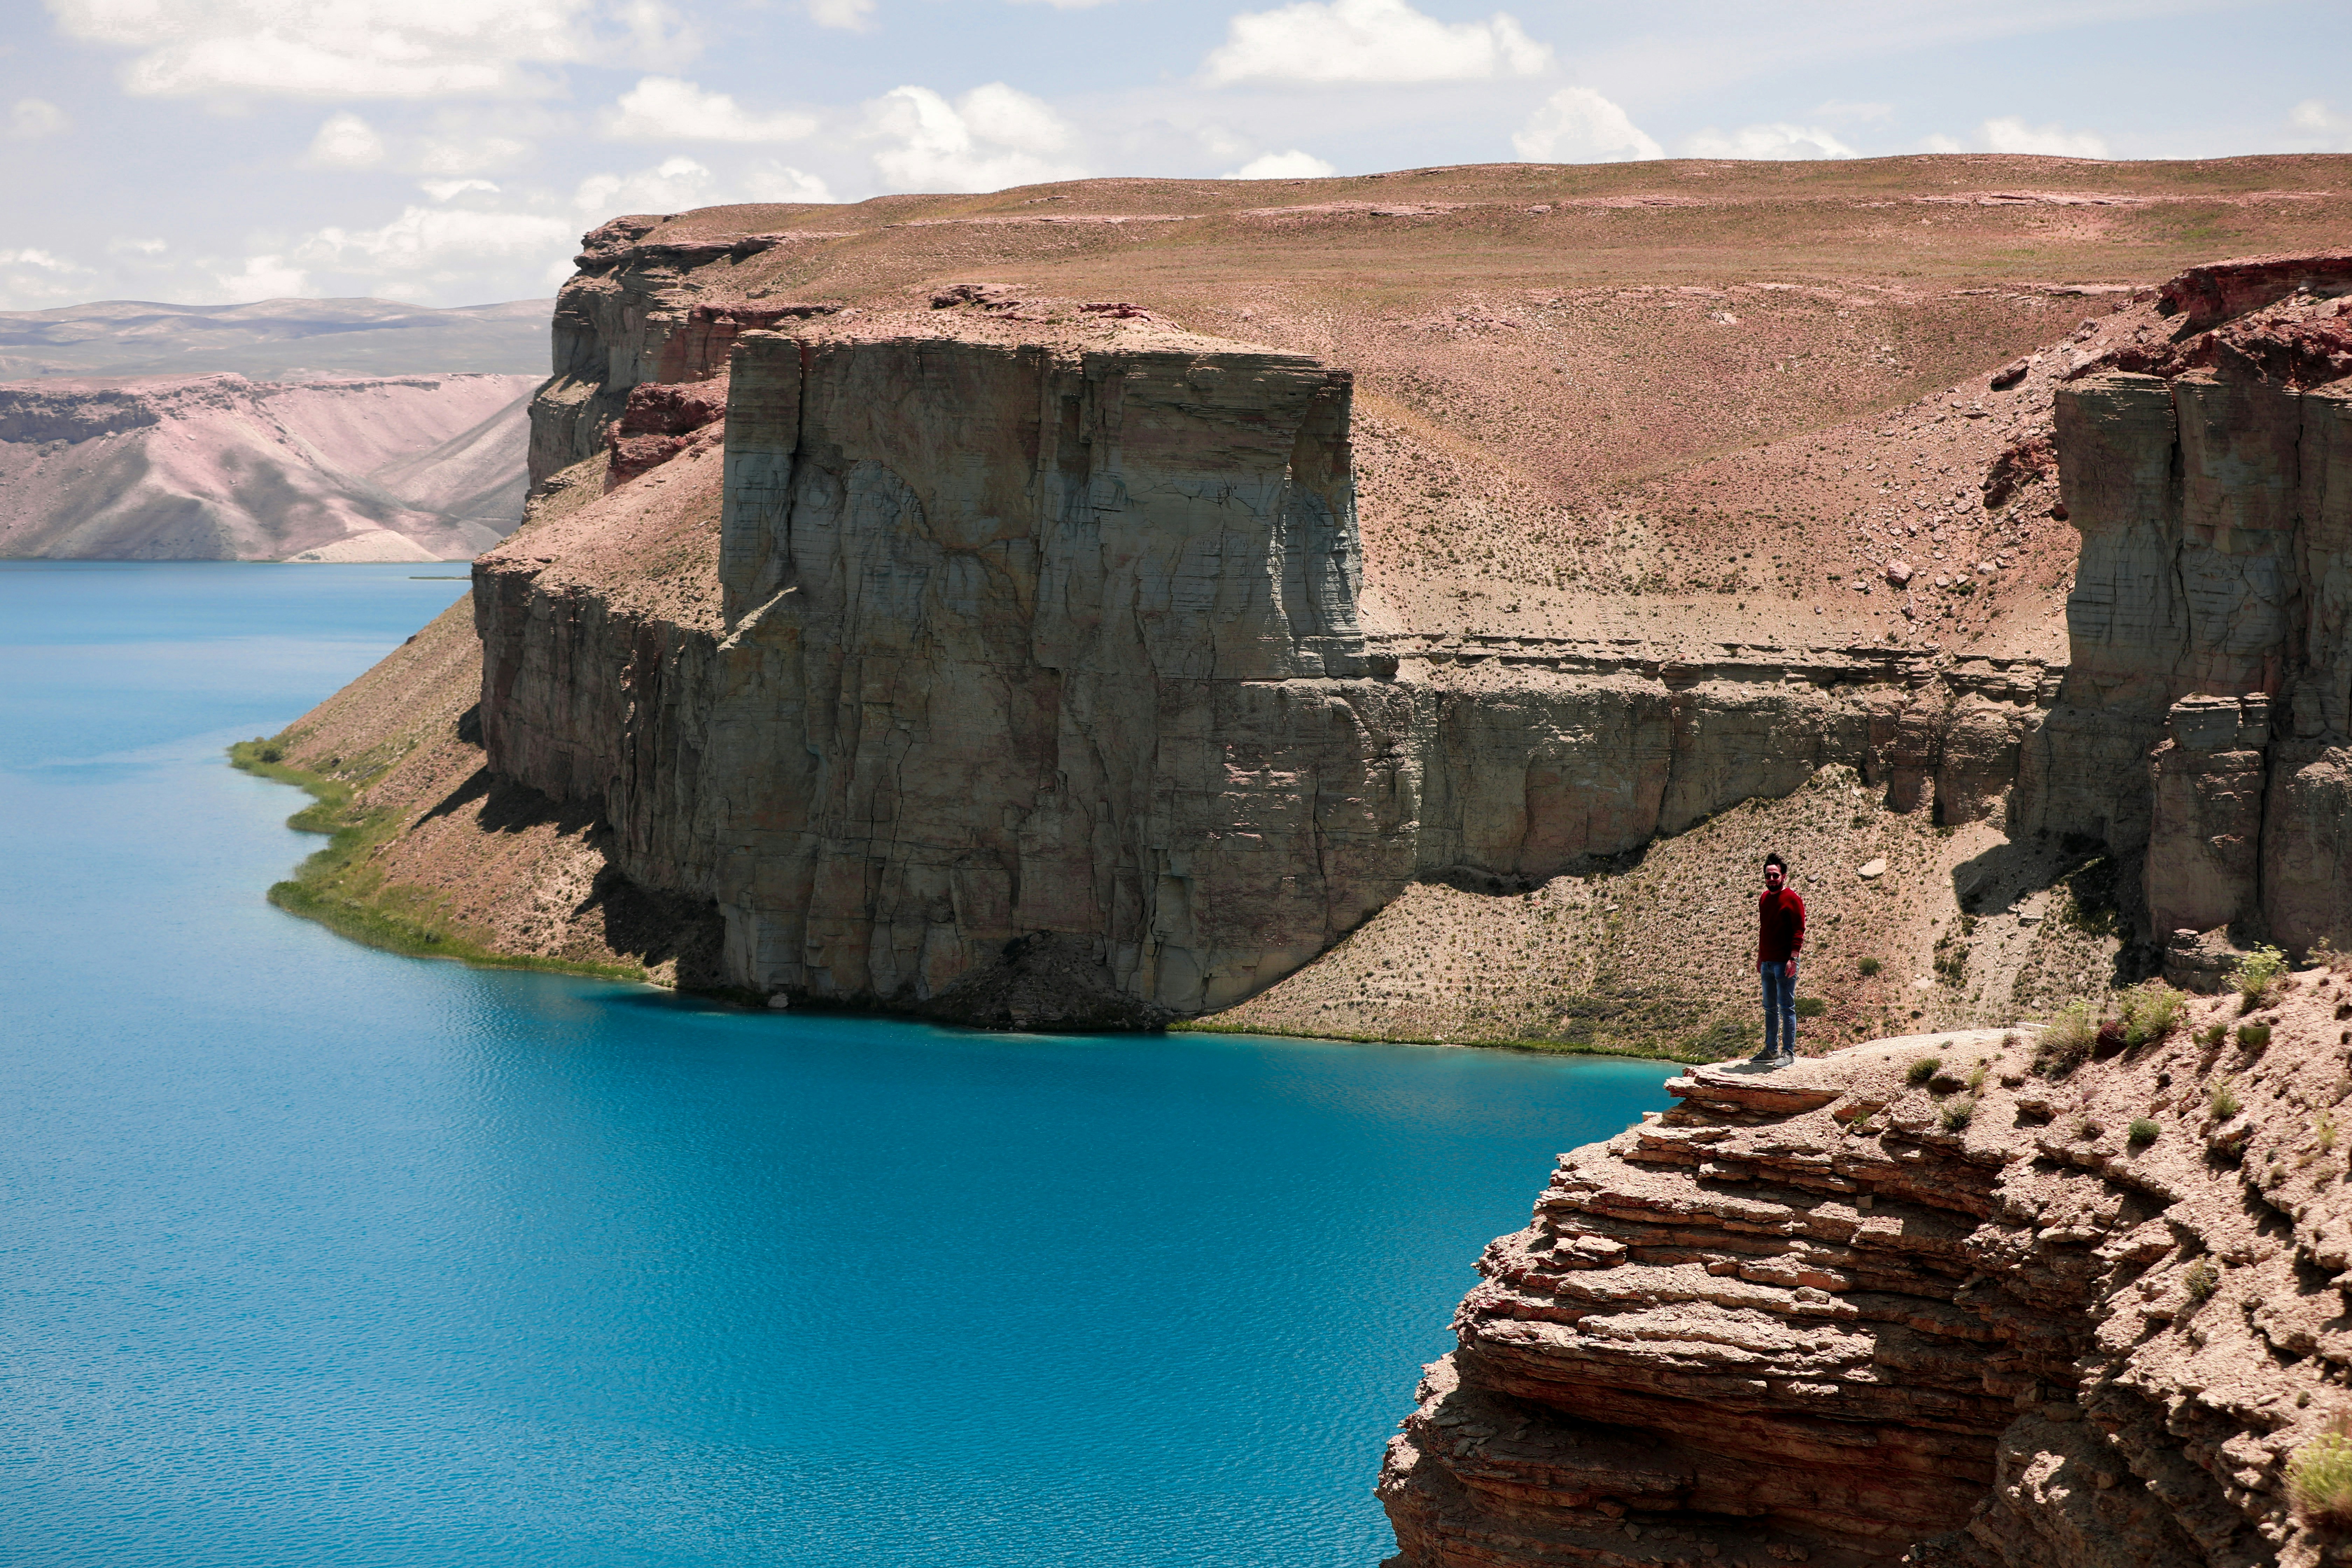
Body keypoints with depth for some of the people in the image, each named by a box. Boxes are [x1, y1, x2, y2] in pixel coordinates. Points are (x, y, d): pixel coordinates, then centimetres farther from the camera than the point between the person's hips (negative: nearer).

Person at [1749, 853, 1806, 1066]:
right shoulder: (1764, 899, 14)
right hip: (1767, 963, 8)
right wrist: (1760, 958, 19)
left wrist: (1793, 958, -18)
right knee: (1770, 1008, 12)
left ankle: (1789, 1052, -2)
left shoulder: (1792, 899, -8)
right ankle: (1771, 1050, 19)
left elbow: (1799, 931, -12)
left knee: (1786, 1008, -5)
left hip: (1784, 963, -8)